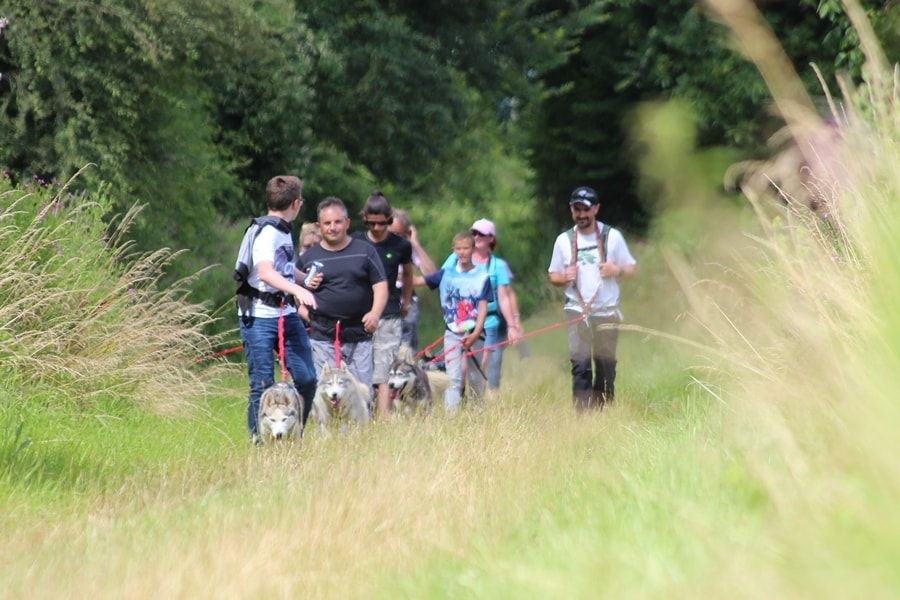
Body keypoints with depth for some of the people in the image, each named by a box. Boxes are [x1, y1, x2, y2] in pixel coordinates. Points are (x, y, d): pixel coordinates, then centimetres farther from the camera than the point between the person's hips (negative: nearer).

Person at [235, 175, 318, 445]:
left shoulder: (285, 232, 14)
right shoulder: (266, 232, -14)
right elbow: (265, 273, -31)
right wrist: (297, 289, -45)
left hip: (286, 314, 9)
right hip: (260, 318, -9)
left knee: (307, 378, 4)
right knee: (262, 384, -4)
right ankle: (259, 443, 5)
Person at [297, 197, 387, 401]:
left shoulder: (365, 251, 9)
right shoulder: (307, 258, 10)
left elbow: (380, 285, 4)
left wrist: (375, 313, -13)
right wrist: (306, 287, -8)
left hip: (359, 336, 0)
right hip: (322, 337, 0)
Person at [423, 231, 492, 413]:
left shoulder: (482, 277, 1)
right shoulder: (445, 275, 4)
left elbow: (483, 307, -4)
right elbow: (418, 280, -1)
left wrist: (475, 334, -14)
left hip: (474, 334, 0)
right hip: (452, 333, 0)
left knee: (475, 378, 8)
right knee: (453, 379, -5)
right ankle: (451, 416, -10)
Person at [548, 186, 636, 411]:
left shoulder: (612, 236, 3)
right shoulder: (564, 240, 7)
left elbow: (631, 269, 7)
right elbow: (553, 276, 14)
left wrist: (617, 270, -15)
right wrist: (564, 278, -9)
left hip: (607, 312, 0)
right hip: (577, 312, 0)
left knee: (606, 367, 2)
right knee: (580, 365, -10)